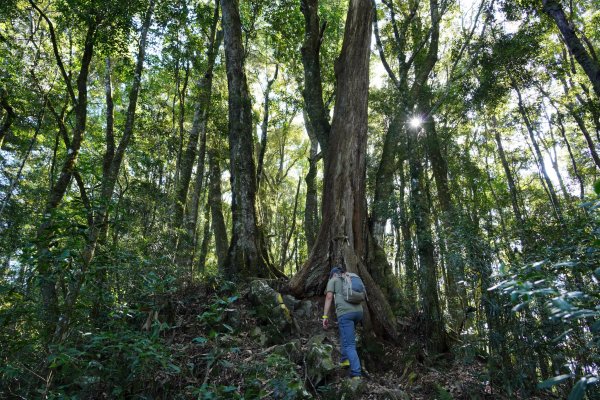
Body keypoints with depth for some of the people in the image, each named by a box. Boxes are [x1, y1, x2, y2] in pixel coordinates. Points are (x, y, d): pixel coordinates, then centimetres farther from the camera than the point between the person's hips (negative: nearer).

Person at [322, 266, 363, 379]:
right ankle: (344, 359, 28)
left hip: (345, 313, -6)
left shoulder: (332, 280, 14)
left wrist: (325, 316, -1)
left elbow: (329, 297, 1)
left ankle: (356, 375, -11)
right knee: (345, 333, 30)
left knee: (349, 345, -5)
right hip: (358, 311, 6)